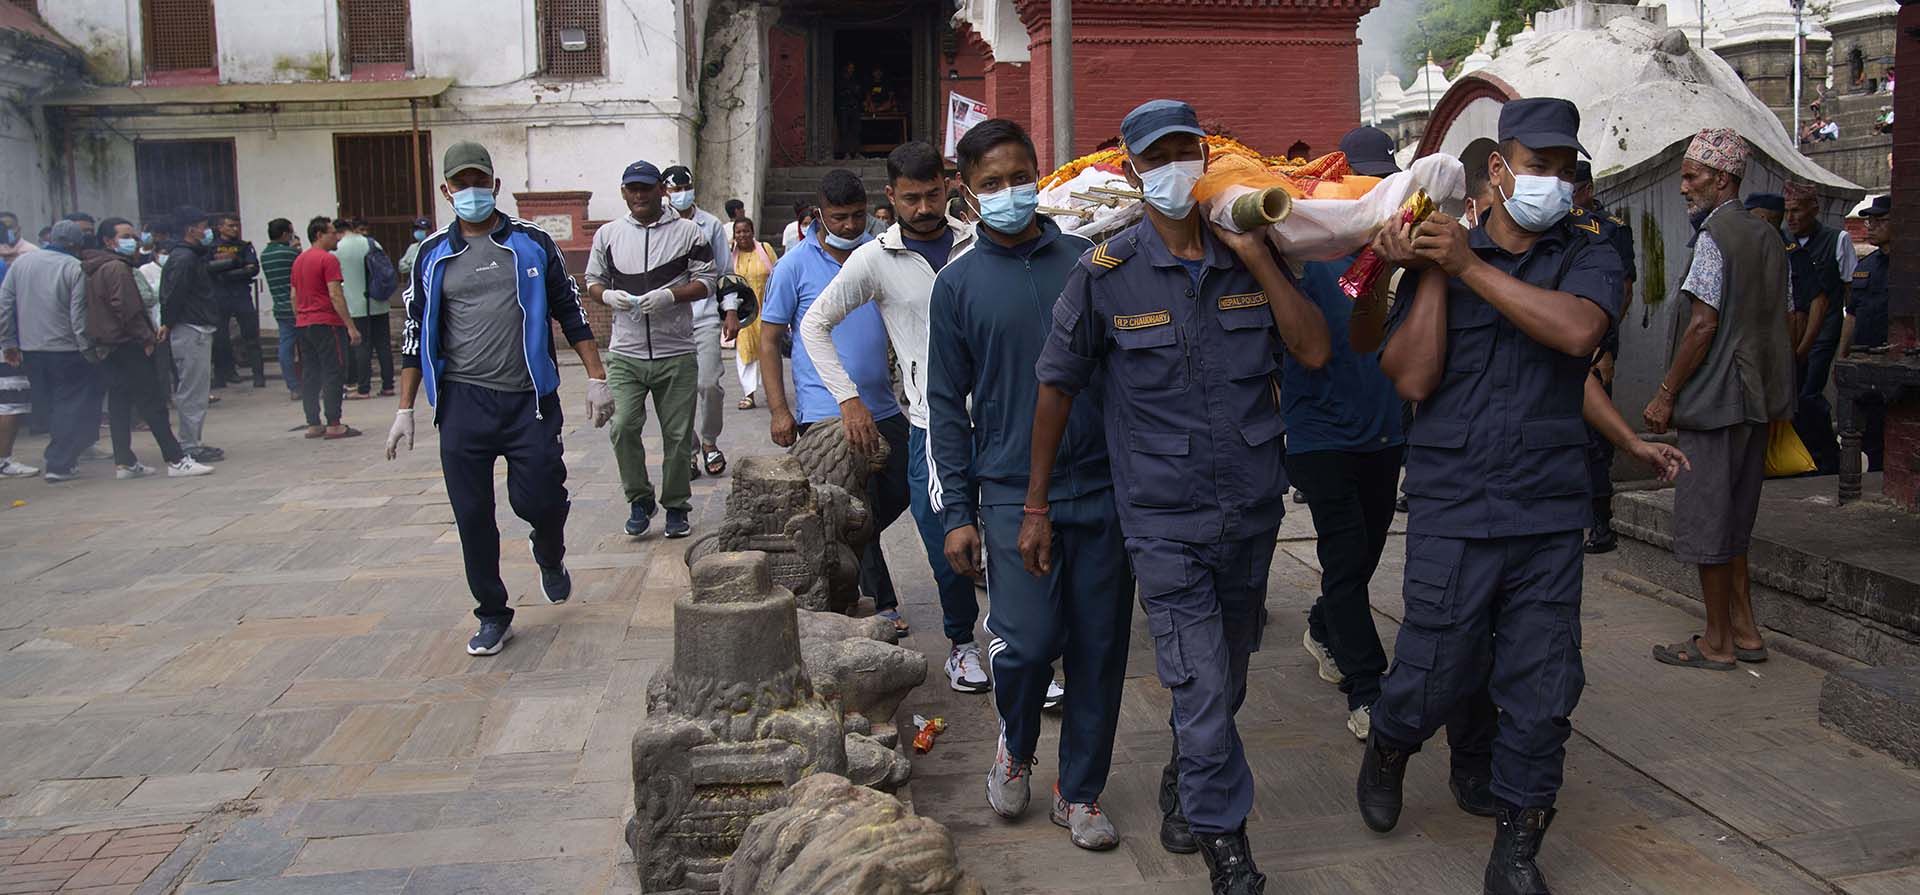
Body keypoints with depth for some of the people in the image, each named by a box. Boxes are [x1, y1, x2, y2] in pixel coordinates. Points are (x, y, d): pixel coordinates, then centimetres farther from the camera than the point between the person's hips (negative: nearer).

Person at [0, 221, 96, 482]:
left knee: (53, 405, 18)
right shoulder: (75, 268, -11)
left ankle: (60, 458, 23)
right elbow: (79, 315, -15)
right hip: (66, 351, -6)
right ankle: (59, 464, -3)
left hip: (30, 352, 6)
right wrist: (88, 348, -7)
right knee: (73, 407, 3)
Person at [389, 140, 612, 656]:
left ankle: (550, 556, 30)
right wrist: (405, 410, 9)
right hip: (463, 403, 1)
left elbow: (570, 313, 8)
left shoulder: (533, 244, 6)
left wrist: (597, 379, 0)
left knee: (538, 500, -7)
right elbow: (416, 336, 12)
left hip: (529, 400, -1)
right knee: (473, 517, 2)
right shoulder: (433, 256, 9)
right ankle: (493, 617, 18)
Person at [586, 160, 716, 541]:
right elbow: (592, 281, 16)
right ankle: (640, 499, 8)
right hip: (625, 354, 1)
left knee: (677, 434, 4)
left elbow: (706, 281, 1)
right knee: (623, 427, -11)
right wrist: (608, 295, -7)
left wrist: (671, 296, -15)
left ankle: (676, 506, 19)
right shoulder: (608, 235, 11)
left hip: (676, 354, -1)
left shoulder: (688, 232, 3)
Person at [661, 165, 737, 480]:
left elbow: (725, 271, 12)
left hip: (705, 316, 0)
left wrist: (731, 311, 7)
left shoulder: (712, 225, 7)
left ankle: (709, 442, 13)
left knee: (708, 383, -10)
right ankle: (689, 451, 15)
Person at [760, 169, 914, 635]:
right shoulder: (796, 265, -5)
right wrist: (778, 410, -8)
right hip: (825, 412, -5)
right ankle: (880, 603, 9)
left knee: (898, 493, 13)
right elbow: (769, 340, -1)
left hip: (882, 405, 5)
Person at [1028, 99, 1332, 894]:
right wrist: (1035, 507, 0)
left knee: (1225, 682, 19)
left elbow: (1314, 352, -6)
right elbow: (1057, 386, -2)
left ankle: (1189, 797, 42)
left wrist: (1257, 257, -12)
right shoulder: (1106, 273, -8)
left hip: (1252, 511, 4)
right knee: (1204, 690, -6)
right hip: (1164, 521, -4)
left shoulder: (1251, 256, 2)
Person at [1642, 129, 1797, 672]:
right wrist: (1770, 390, 20)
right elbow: (1777, 319, 15)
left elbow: (1704, 325, -18)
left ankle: (1717, 643, 6)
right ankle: (1744, 631, 22)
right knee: (1734, 519, 17)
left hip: (1714, 398, -9)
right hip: (1757, 400, 9)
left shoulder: (1716, 235, -13)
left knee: (1704, 519, -1)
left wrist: (1666, 395, -13)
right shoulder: (1767, 238, 14)